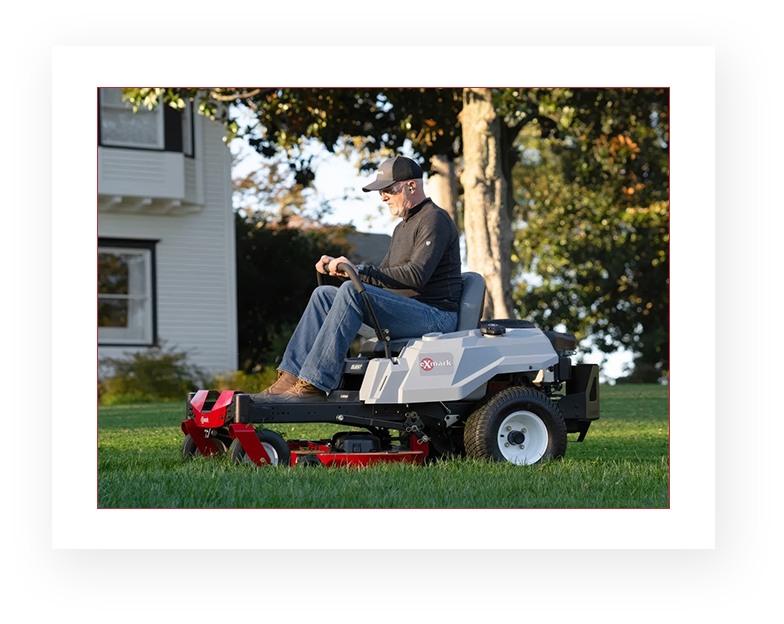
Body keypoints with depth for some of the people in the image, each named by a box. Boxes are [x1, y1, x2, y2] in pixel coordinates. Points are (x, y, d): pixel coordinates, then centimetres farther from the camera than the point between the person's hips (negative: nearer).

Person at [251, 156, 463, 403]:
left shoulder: (435, 219, -8)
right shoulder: (403, 227, 24)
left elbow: (416, 275, -22)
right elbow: (382, 278, 22)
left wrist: (358, 270, -24)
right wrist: (337, 265, 7)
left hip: (435, 316, -10)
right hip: (407, 311, 10)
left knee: (352, 290, -29)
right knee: (324, 295, 0)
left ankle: (314, 385, -32)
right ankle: (291, 377, -12)